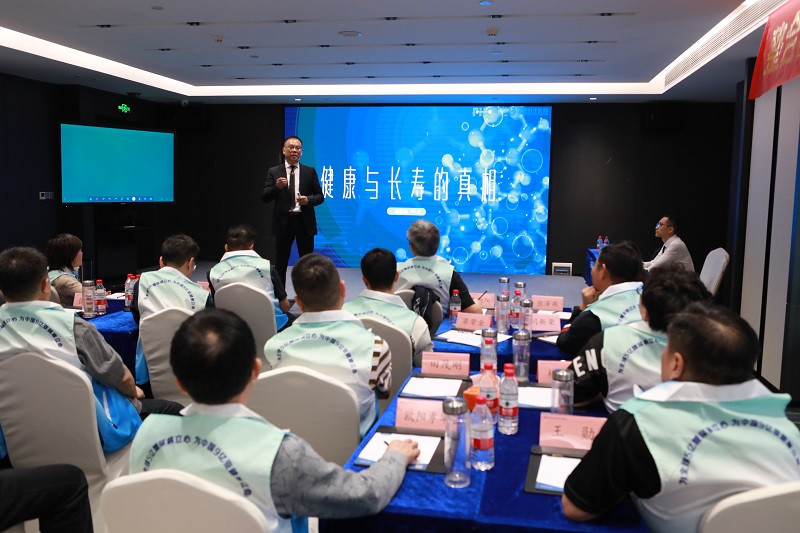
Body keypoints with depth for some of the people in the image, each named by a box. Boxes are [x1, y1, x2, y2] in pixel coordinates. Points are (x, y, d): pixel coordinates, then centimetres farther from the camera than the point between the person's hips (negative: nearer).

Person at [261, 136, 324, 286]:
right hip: (283, 221, 0)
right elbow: (264, 197, -2)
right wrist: (276, 187, -21)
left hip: (304, 221, 0)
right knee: (281, 263, 7)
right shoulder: (274, 172, 3)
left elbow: (320, 196, 5)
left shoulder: (310, 171, 5)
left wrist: (308, 199, -16)